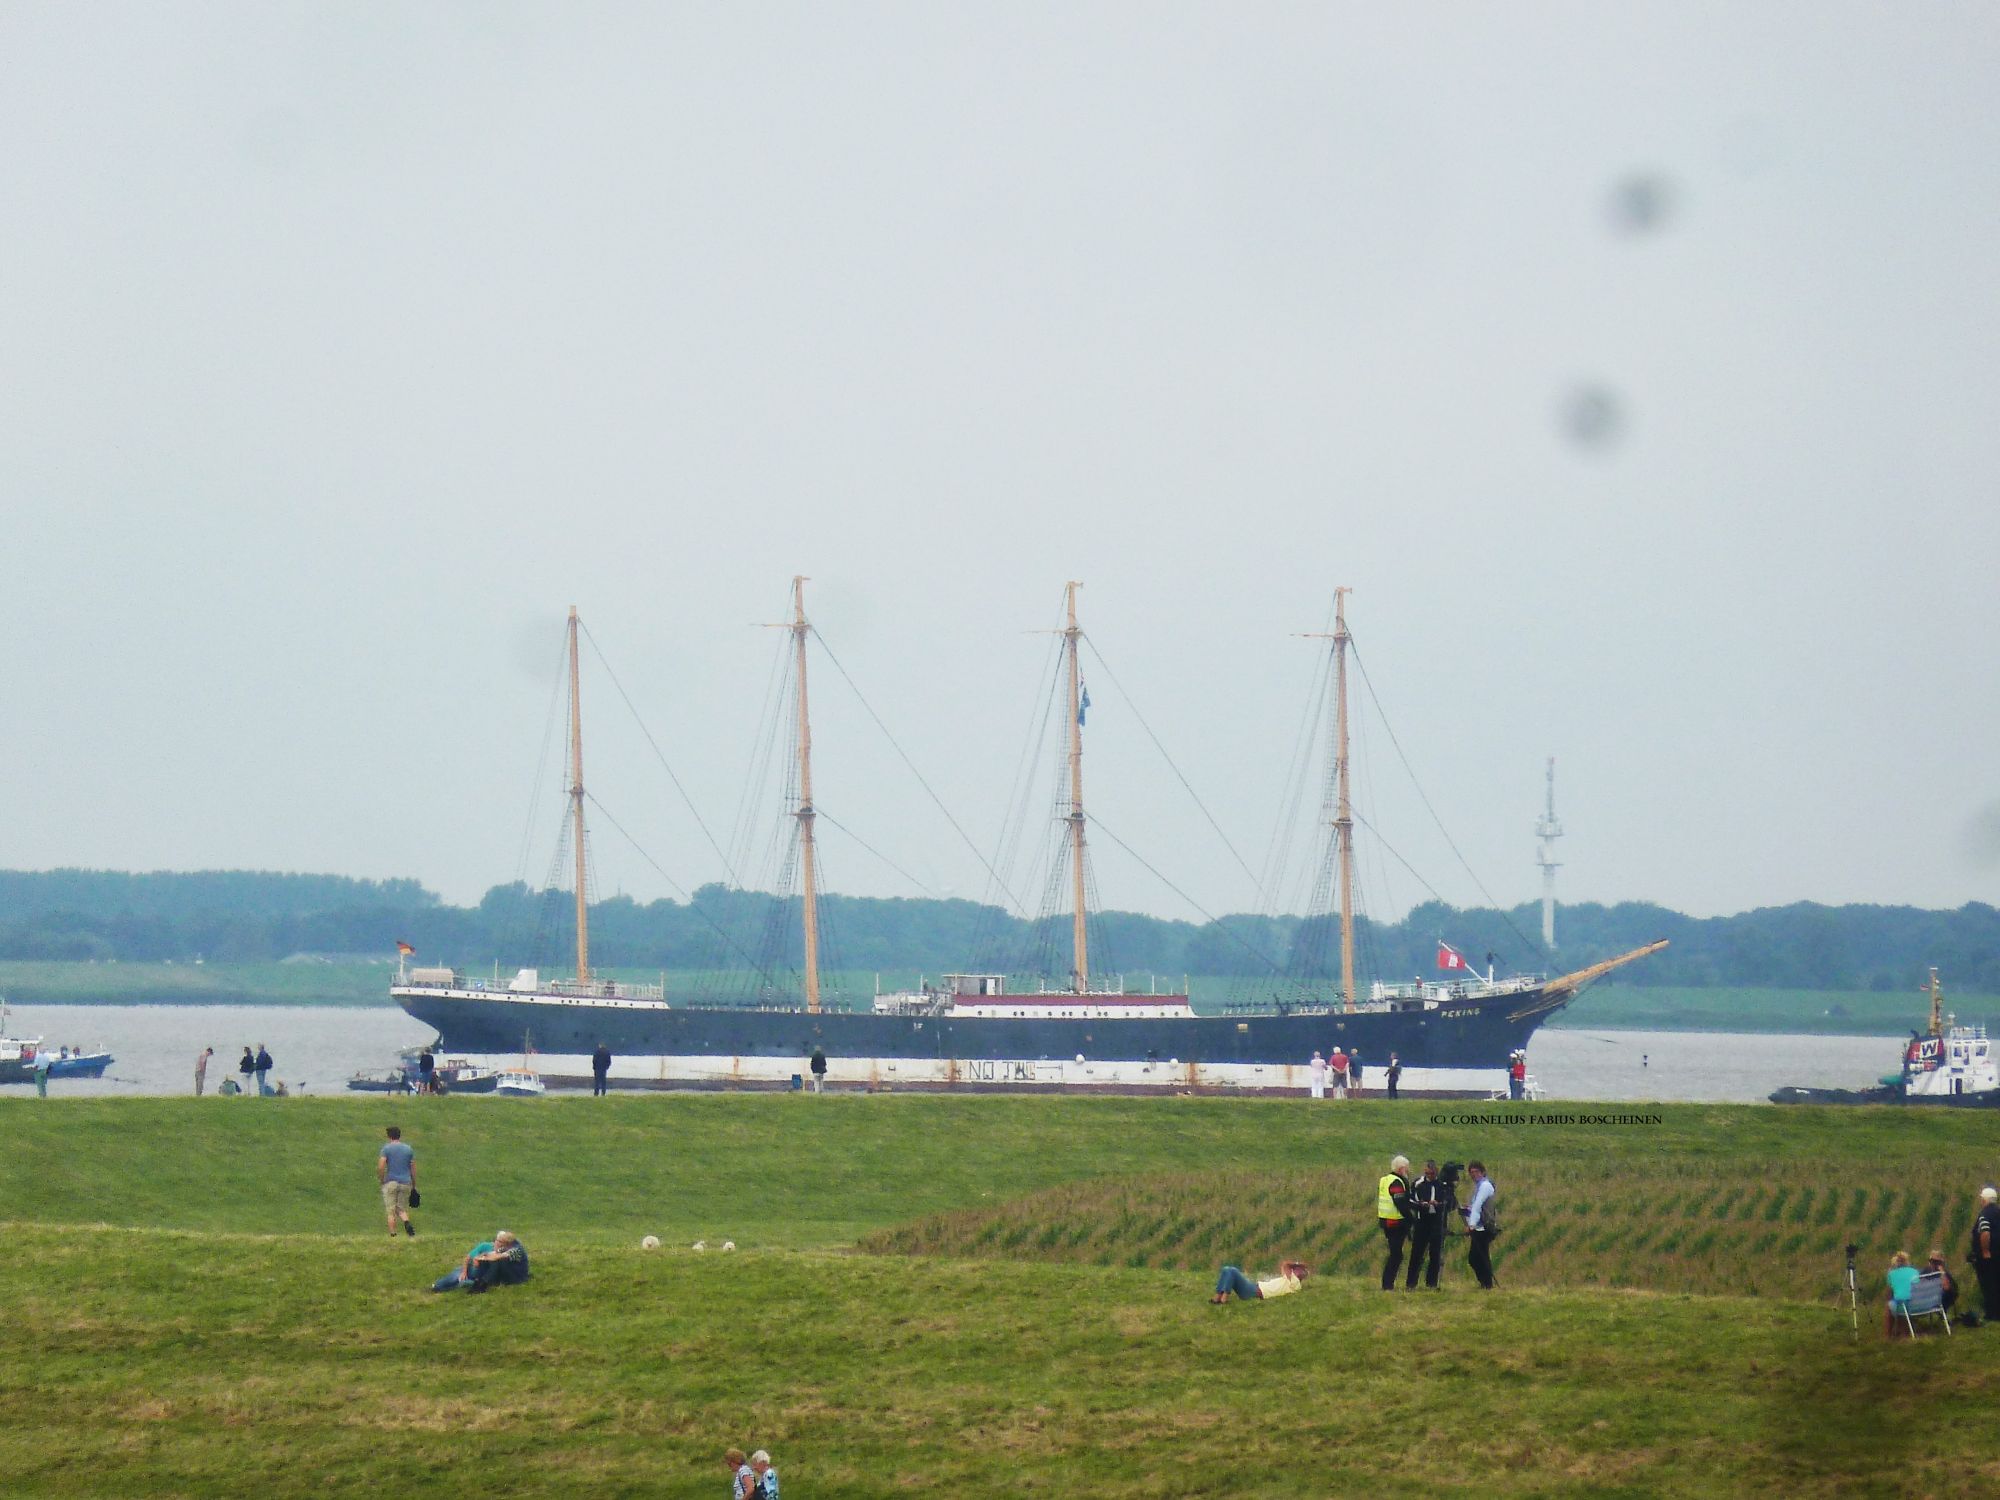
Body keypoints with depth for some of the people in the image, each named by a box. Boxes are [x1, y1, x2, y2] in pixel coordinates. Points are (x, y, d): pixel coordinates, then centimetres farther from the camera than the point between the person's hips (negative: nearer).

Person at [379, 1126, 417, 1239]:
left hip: (391, 1182, -3)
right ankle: (407, 1223, -19)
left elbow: (380, 1166, -13)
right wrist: (414, 1186, 17)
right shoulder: (408, 1149, 8)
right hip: (405, 1183, 3)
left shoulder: (386, 1149, -3)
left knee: (391, 1211, 2)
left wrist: (381, 1179, 2)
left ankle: (392, 1235, -2)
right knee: (402, 1209, 11)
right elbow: (413, 1169, 10)